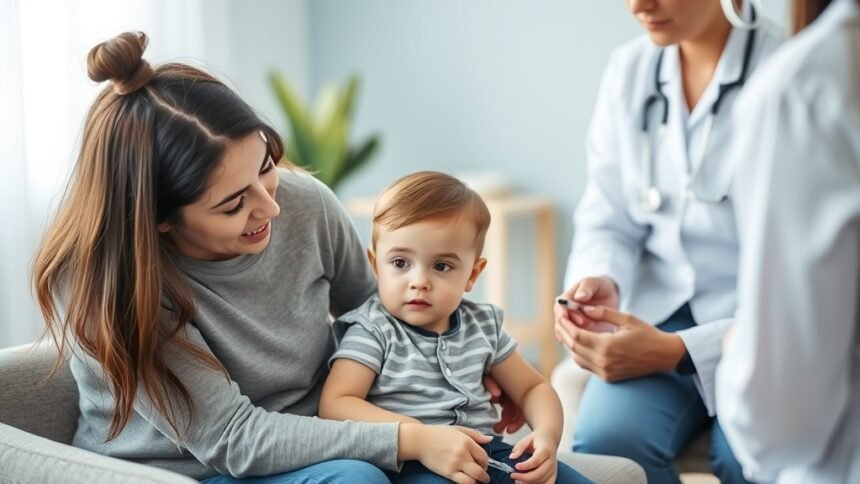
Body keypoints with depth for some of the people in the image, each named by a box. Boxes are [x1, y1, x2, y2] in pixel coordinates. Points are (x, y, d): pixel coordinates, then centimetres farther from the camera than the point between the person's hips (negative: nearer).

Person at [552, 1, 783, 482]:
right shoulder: (629, 70, 4)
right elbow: (607, 222, 9)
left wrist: (678, 352, -22)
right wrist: (599, 282, -15)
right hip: (660, 313, 4)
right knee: (604, 437, -27)